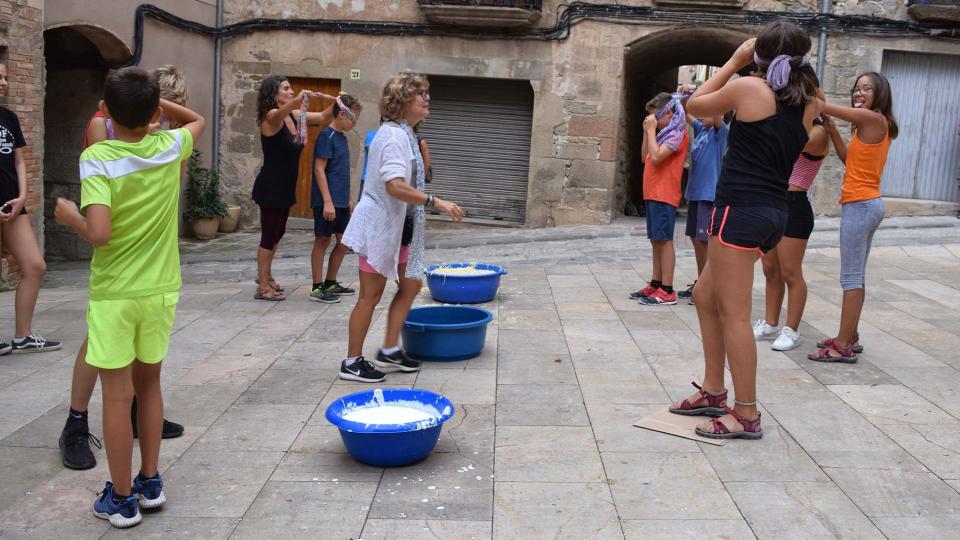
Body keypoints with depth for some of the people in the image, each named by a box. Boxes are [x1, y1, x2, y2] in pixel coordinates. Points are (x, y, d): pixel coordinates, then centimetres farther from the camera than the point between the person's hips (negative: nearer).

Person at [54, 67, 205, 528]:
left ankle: (121, 499, 16)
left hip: (114, 294, -4)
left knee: (118, 395, 5)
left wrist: (67, 215, -7)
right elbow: (197, 120, 21)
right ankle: (150, 482, 28)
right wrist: (153, 101, 13)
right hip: (161, 289, 4)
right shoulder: (170, 147, -3)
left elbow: (98, 234, -25)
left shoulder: (96, 158, -16)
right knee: (149, 384, 18)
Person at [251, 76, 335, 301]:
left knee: (278, 232, 21)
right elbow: (279, 113, -40)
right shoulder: (271, 117, -16)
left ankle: (265, 275, 39)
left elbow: (322, 117, 13)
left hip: (285, 187, 8)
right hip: (270, 187, -8)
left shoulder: (293, 116, 6)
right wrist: (296, 101, -61)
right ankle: (263, 288, 9)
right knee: (269, 235, -1)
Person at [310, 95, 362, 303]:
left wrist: (349, 199, 19)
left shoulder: (341, 137, 13)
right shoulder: (327, 136, -12)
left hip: (341, 202, 8)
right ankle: (317, 288, 7)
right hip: (327, 201, -8)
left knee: (344, 241, 11)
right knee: (322, 240, -1)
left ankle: (330, 283, 22)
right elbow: (319, 170, -17)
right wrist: (327, 201, -21)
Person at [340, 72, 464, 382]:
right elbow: (395, 186, -31)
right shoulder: (394, 135, -19)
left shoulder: (404, 134, 12)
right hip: (379, 225, -10)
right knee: (371, 296, -1)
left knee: (411, 285, 14)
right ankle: (352, 362, 11)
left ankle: (389, 351, 23)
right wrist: (436, 202, -29)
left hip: (397, 227, 10)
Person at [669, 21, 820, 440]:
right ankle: (713, 392, 24)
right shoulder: (809, 104, 9)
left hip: (740, 210, -8)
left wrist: (733, 63, 15)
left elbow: (695, 105, 9)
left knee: (734, 314, -4)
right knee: (706, 295, 19)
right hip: (774, 213, 8)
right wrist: (799, 75, 24)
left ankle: (747, 415, 1)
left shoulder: (749, 87, -7)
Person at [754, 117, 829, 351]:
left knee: (790, 273, -3)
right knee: (771, 270, 12)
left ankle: (792, 331, 6)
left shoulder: (817, 133, -9)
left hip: (793, 206, -8)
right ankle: (770, 324, 21)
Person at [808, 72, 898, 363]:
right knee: (856, 276, 15)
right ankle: (849, 337, 23)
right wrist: (832, 129, 6)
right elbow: (848, 157, 13)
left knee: (851, 277, -8)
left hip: (860, 205, -10)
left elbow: (823, 107, -12)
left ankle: (844, 346, -6)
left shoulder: (871, 118, -12)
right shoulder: (875, 124, 15)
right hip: (866, 205, 10)